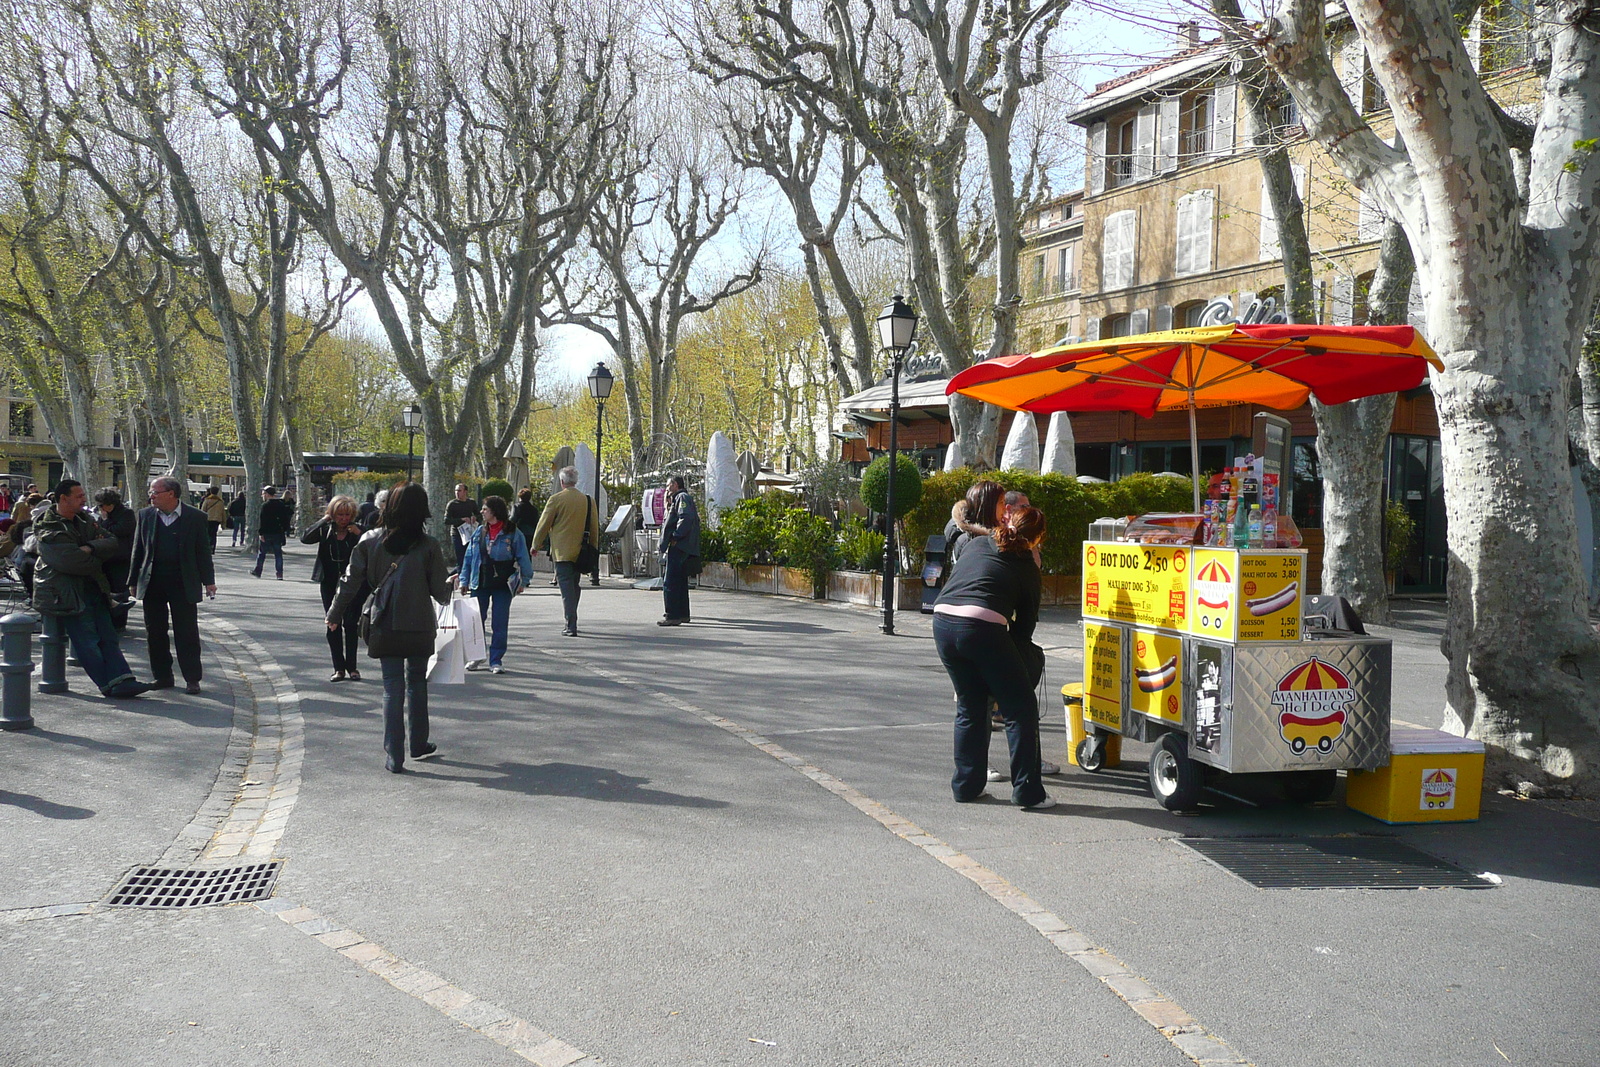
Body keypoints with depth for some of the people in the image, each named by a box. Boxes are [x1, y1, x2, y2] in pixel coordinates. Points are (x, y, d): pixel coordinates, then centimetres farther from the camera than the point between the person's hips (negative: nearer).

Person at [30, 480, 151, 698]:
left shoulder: (84, 521, 12)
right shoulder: (47, 531, -12)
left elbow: (112, 543, 3)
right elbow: (74, 562, -21)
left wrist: (90, 548, -15)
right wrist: (98, 557, -3)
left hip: (93, 588, 8)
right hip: (65, 594, -8)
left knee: (107, 636, -1)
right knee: (87, 640, -8)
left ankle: (121, 680, -6)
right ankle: (111, 684, -8)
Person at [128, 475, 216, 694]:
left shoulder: (195, 517, -1)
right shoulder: (145, 515, 7)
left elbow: (203, 551, 2)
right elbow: (138, 550, 11)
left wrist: (208, 581, -3)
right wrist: (133, 581, 9)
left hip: (183, 584, -3)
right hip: (152, 583, 3)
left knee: (187, 634, -1)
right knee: (155, 633, 9)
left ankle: (192, 679, 7)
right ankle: (161, 676, 20)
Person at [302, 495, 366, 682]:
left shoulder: (357, 530, -2)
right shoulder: (325, 530, 2)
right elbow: (305, 538, -13)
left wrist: (359, 535, -20)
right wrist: (323, 520, -15)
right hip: (330, 584, 2)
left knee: (350, 624, -1)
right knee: (333, 625, 4)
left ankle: (351, 666, 9)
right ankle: (339, 668, 11)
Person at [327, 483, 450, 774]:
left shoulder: (369, 542, -5)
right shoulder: (428, 546, -9)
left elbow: (351, 582, 1)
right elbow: (441, 591, -5)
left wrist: (335, 614, 16)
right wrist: (452, 584, 19)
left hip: (384, 628, 1)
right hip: (420, 628, 0)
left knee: (393, 687, 5)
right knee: (417, 683, 17)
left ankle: (394, 756, 3)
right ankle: (419, 745, 29)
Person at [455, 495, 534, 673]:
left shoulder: (513, 534, -3)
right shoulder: (479, 532, 9)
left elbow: (523, 558, -1)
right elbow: (468, 557, 12)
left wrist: (523, 580, -5)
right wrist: (464, 580, 7)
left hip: (503, 585, -4)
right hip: (480, 584, 4)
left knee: (499, 625, 1)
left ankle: (496, 660, 9)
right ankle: (476, 657, 20)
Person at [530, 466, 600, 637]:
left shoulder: (556, 499, -8)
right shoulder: (588, 501, 4)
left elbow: (543, 524, -2)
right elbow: (594, 528, 11)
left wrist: (535, 545, 12)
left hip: (562, 551, -5)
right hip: (580, 552, 5)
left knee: (567, 588, -5)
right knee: (574, 587, 16)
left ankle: (571, 626, -13)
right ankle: (571, 622, 25)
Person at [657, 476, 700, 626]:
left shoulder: (682, 497, -7)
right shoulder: (677, 499, 25)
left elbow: (686, 518, -22)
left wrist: (675, 537, -21)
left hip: (678, 547, -11)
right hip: (679, 548, 11)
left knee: (670, 583, -13)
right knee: (679, 582, 16)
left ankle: (673, 616, -16)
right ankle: (683, 614, 22)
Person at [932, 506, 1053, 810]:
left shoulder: (976, 544, 23)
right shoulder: (1027, 567, 12)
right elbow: (1026, 623, 15)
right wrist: (1017, 648, 30)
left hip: (942, 621, 5)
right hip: (982, 628, -5)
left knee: (969, 708, 20)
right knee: (1021, 709, 8)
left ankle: (966, 786, 25)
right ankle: (1027, 792, 8)